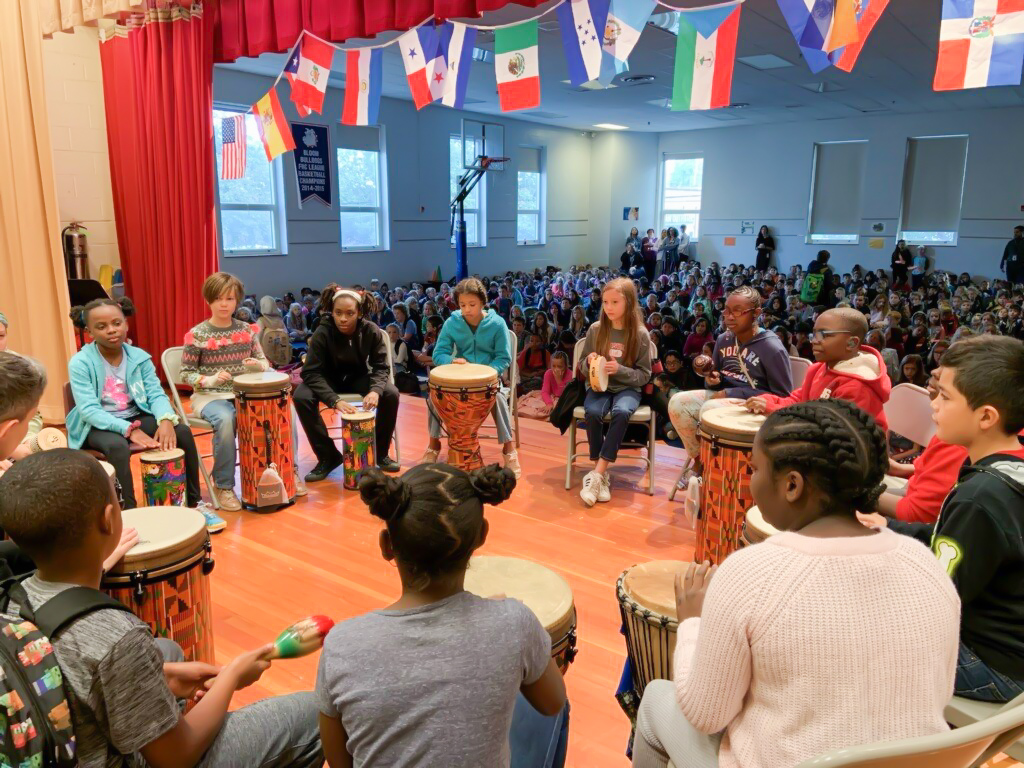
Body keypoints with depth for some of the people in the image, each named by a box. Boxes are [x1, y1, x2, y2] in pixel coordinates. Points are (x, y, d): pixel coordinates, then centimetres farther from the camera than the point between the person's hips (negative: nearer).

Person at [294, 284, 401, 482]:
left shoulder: (371, 331, -19)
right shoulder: (323, 333, -24)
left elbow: (381, 367, -16)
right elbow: (311, 373, -27)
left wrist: (375, 390, -39)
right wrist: (335, 400, -43)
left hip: (359, 377, 1)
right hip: (330, 380, -1)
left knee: (390, 394, -27)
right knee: (301, 397, -30)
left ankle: (380, 452, -4)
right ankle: (328, 456, -12)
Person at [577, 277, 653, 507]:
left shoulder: (640, 334, -6)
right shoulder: (596, 329, -1)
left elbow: (644, 375, -2)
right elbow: (583, 367, 10)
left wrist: (620, 370, -19)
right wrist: (589, 362, -14)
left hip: (627, 388, -1)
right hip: (599, 386, 1)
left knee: (621, 412, -35)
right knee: (593, 412, -32)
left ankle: (596, 474, -30)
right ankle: (602, 474, -18)